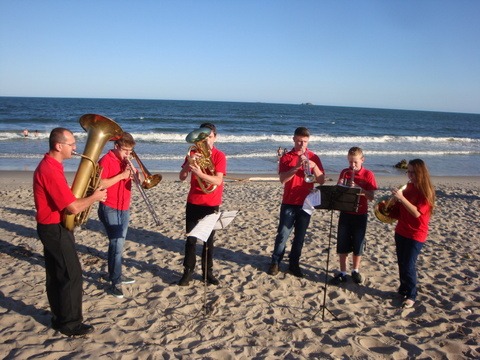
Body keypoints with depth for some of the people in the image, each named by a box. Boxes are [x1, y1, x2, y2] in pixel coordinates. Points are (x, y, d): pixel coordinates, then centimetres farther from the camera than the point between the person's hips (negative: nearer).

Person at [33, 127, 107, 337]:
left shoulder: (49, 165, 9)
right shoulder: (51, 170, -25)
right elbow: (73, 207, -26)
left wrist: (88, 195, 3)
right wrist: (94, 197, -10)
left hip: (52, 228, 10)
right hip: (56, 229, -10)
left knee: (56, 275, 18)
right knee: (72, 275, -1)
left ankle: (59, 318, 30)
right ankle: (70, 324, 11)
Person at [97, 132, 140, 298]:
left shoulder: (125, 161, 11)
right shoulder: (106, 160, -13)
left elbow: (128, 182, 13)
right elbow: (100, 184, -21)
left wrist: (133, 174, -8)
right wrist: (121, 175, -23)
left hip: (124, 208, 8)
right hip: (109, 209, -8)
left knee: (119, 243, 16)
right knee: (116, 243, -11)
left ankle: (117, 275, 28)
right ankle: (115, 282, -3)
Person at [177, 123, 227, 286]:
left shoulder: (219, 156, -7)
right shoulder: (194, 154, 3)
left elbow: (218, 181, -19)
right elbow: (182, 177, -4)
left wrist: (200, 173, -34)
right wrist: (189, 162, -22)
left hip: (211, 205, -2)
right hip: (193, 203, 2)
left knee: (209, 240, 8)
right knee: (190, 239, 5)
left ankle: (208, 271, 19)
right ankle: (188, 271, 14)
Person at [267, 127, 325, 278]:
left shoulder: (313, 157, 5)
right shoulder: (286, 157, 0)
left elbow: (321, 181, -1)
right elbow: (283, 179, -13)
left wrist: (314, 166, -17)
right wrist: (297, 166, -24)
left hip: (306, 203, 2)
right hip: (289, 203, -2)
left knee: (300, 236, 8)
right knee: (283, 234, -1)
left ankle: (294, 264, 19)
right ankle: (275, 262, 12)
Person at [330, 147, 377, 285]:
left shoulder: (368, 174, -7)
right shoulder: (344, 172, 2)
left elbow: (371, 197, -11)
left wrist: (358, 188, -25)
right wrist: (341, 186, -15)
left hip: (360, 215, -2)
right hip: (345, 214, 2)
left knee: (358, 245, 9)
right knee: (342, 245, 4)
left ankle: (355, 271, 28)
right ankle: (342, 273, 15)